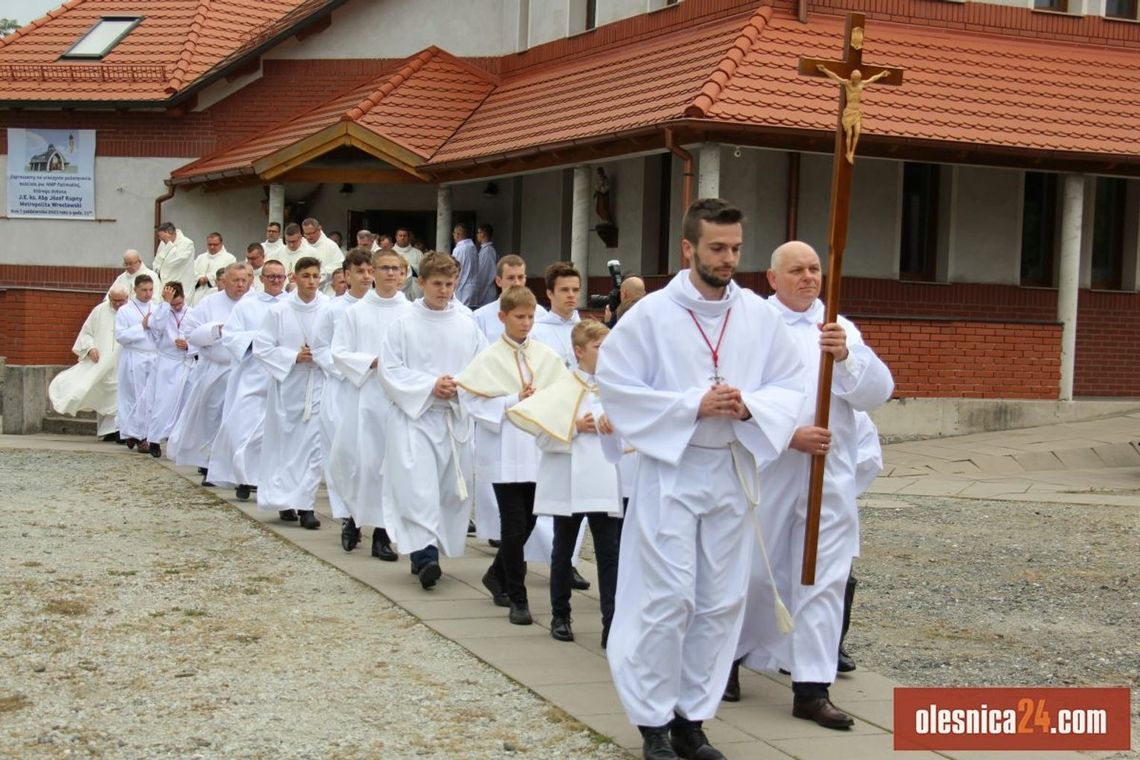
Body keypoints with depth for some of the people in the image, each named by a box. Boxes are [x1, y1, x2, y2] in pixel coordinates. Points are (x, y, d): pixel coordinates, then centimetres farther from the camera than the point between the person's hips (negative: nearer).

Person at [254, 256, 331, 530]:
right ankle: (285, 499, 26)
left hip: (319, 384, -1)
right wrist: (294, 357, -11)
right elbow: (262, 347, -2)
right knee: (286, 443, 11)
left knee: (314, 445, -6)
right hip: (288, 384, 1)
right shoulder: (279, 311, -3)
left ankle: (305, 504, -1)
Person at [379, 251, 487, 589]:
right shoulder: (404, 324, -2)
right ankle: (425, 554, -19)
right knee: (418, 485, -15)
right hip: (414, 415, -4)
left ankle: (426, 553, 20)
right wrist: (430, 386, -14)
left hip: (455, 418, 4)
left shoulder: (467, 326, 5)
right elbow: (390, 370, -5)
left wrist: (462, 386, -13)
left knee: (450, 487, 7)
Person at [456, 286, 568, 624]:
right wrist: (513, 401, -12)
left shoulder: (547, 356, 6)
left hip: (539, 450, 4)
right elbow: (472, 401, -7)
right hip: (506, 453, -4)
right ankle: (518, 599, 7)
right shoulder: (489, 359, -3)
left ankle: (497, 575, 36)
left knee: (526, 523, 13)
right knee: (514, 526, -3)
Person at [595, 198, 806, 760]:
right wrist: (693, 405, -15)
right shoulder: (652, 313, -7)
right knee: (668, 599, -5)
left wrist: (749, 407, -14)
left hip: (732, 472, 4)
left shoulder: (759, 315, 3)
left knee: (720, 602, 7)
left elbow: (791, 385, 7)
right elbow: (615, 384, -8)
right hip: (670, 469, -4)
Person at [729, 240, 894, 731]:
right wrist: (789, 434, -19)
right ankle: (728, 658, 29)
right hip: (766, 469, -3)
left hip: (830, 475, 3)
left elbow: (878, 393, 1)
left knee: (823, 579, 1)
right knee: (755, 571, 7)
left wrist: (846, 356, -16)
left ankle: (811, 688, 6)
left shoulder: (839, 328, 10)